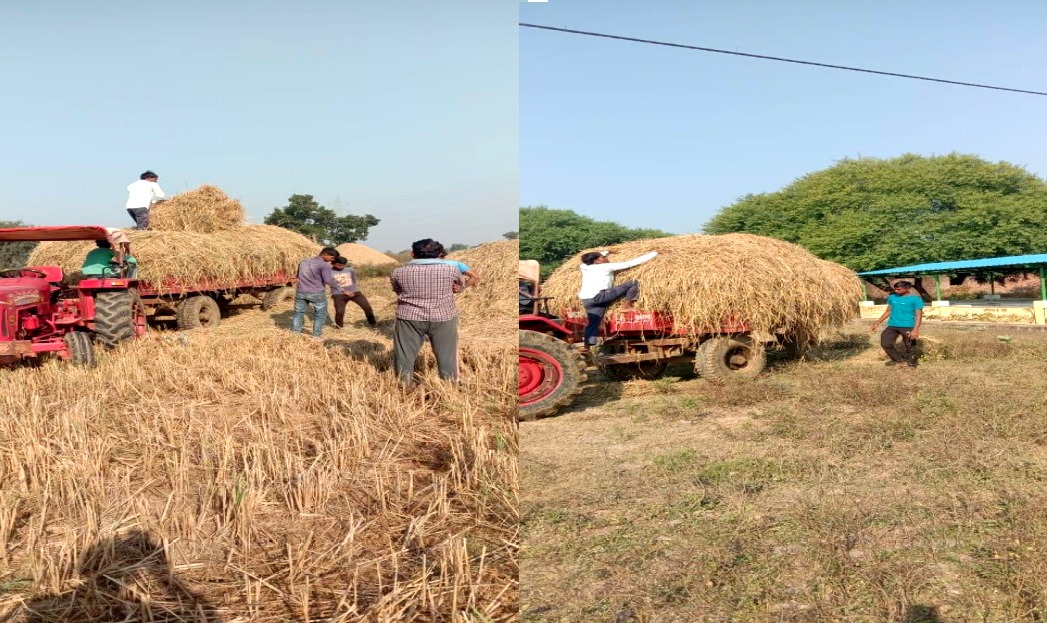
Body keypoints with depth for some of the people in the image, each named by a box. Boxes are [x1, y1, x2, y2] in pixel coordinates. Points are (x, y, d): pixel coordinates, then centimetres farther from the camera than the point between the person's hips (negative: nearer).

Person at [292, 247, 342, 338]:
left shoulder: (303, 262, 12)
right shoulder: (324, 265, -11)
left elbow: (298, 276, 22)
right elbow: (328, 280, -17)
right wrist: (339, 287, -4)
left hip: (301, 292, 5)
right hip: (317, 293, -5)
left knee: (298, 313, 13)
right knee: (320, 314, 8)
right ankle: (316, 336, 8)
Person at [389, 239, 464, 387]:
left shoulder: (399, 272, -1)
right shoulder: (450, 270, -5)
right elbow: (460, 286, 13)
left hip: (409, 318, 0)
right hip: (443, 317, 0)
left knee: (405, 353, 13)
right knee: (446, 353, 12)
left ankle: (405, 386, 19)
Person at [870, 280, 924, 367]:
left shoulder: (915, 299, -7)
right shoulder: (892, 297, 8)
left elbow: (918, 315, -9)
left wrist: (915, 330, -19)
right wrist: (877, 323, 13)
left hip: (908, 327, -5)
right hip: (892, 326, 5)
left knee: (908, 347, 5)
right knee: (885, 343, -6)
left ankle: (909, 360, 29)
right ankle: (898, 360, 12)